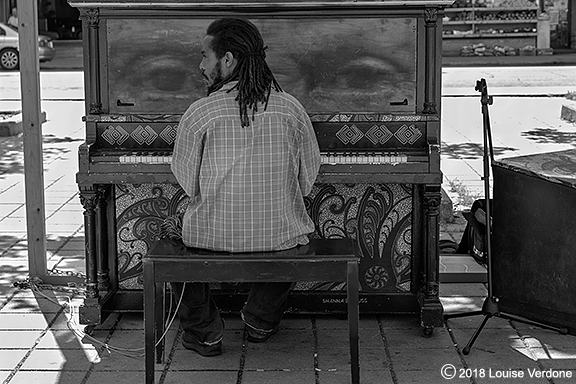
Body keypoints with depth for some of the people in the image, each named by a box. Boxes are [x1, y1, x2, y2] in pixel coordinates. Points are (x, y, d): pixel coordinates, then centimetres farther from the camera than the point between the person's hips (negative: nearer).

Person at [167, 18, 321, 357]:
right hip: (281, 234, 2)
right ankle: (262, 320, 34)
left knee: (177, 236, 31)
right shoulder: (292, 108, -5)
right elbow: (308, 179, 5)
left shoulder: (199, 113, -13)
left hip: (212, 235, -2)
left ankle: (204, 332, 25)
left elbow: (187, 182, -1)